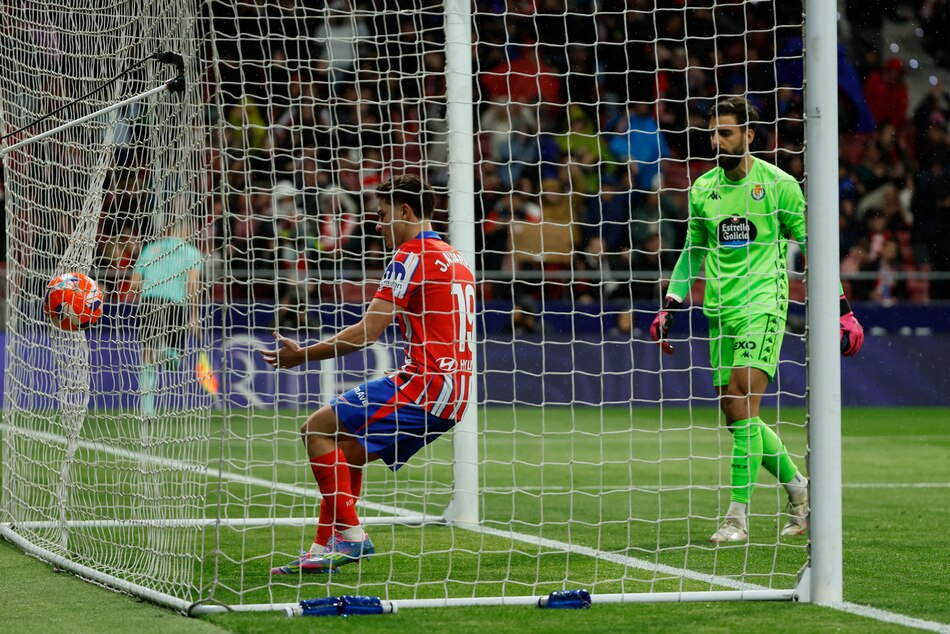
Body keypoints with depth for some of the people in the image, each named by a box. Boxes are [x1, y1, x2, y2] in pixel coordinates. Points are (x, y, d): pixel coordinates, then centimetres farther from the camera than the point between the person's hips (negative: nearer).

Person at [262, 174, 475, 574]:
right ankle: (325, 549, 13)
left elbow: (368, 331, -13)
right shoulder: (455, 260, 21)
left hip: (425, 384, -9)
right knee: (347, 451, 18)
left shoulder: (413, 255, -8)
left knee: (318, 429, -8)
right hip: (452, 395, 9)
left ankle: (350, 534, -13)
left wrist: (303, 355, -7)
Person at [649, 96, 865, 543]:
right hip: (721, 310, 6)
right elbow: (693, 250, 22)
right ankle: (797, 486, 24)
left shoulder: (778, 184, -4)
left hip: (764, 305, -6)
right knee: (734, 413, 4)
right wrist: (672, 303, 14)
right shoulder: (702, 189, 10)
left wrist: (841, 308, -2)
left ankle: (738, 515, -18)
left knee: (743, 401, -19)